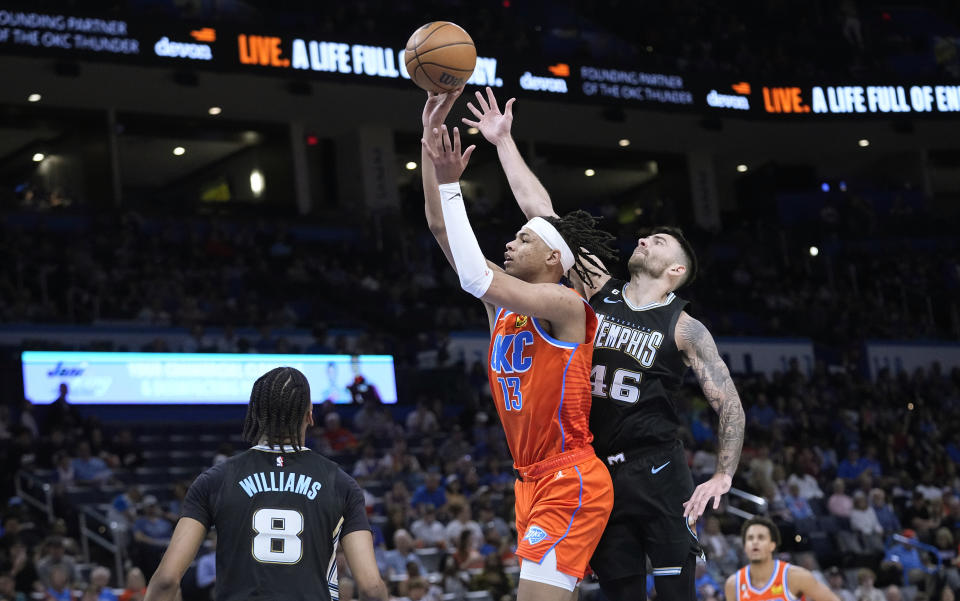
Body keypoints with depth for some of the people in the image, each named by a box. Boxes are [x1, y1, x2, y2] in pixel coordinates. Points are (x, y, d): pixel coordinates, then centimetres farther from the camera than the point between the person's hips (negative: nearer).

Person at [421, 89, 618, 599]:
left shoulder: (565, 304, -12)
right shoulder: (503, 302, 11)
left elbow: (474, 277, -25)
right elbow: (440, 227, 9)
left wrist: (451, 184, -21)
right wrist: (429, 141, 3)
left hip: (570, 481, -9)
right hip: (532, 481, 9)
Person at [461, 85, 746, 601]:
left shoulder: (683, 328, -2)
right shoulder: (597, 291, 7)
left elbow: (729, 404, -3)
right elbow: (540, 211, 6)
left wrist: (723, 476, -14)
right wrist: (503, 141, 5)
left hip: (656, 472, -3)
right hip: (595, 472, 4)